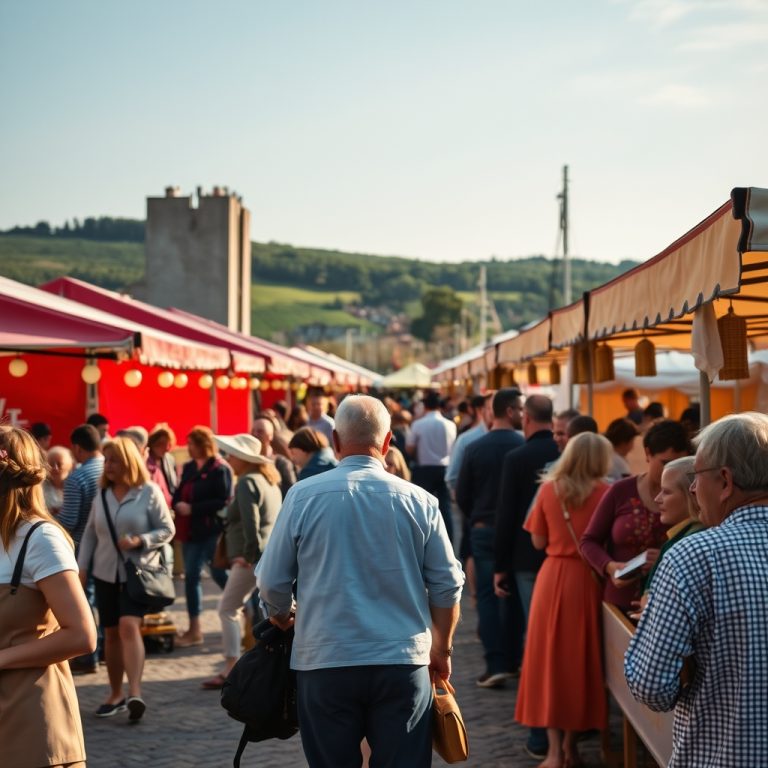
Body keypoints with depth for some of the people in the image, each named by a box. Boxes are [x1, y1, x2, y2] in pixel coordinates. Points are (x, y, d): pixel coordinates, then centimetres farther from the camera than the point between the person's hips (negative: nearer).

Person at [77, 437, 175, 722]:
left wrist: (140, 541, -20)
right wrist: (82, 567, 6)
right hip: (106, 574, 5)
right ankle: (116, 694, 21)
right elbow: (90, 534, 13)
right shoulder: (102, 495, 8)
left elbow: (167, 530, -5)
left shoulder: (149, 491, -6)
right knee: (111, 633, 8)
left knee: (129, 626, -21)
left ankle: (135, 693, -27)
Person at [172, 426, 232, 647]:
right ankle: (194, 629, 21)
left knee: (220, 575, -4)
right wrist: (178, 505, -8)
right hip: (191, 531, 8)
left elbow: (223, 502, -18)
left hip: (213, 531, -8)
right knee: (191, 576, 11)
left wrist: (193, 509, -20)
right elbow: (179, 495, 16)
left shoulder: (220, 470, -11)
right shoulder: (188, 468, 11)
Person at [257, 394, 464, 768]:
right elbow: (447, 585, 4)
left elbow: (272, 583, 1)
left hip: (324, 663, 0)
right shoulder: (419, 501, -2)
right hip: (403, 663, 1)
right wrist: (442, 649, 19)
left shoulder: (303, 496, -5)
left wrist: (285, 626, 23)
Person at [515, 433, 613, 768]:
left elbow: (538, 541, 4)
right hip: (587, 580, -1)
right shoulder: (604, 492, -7)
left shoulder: (549, 489, 0)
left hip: (553, 577, 1)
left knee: (551, 656, 7)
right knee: (581, 657, 11)